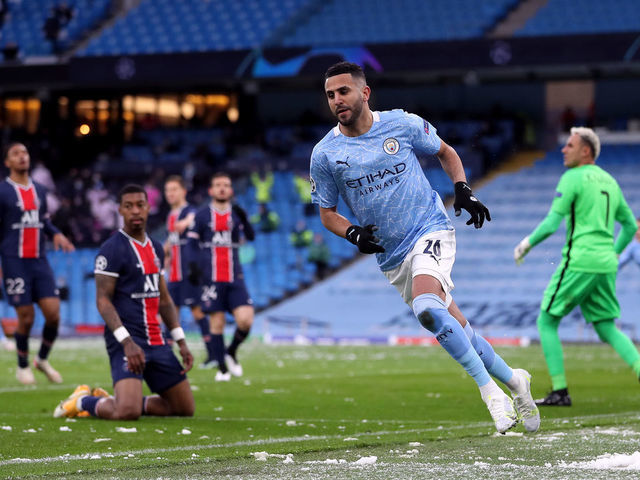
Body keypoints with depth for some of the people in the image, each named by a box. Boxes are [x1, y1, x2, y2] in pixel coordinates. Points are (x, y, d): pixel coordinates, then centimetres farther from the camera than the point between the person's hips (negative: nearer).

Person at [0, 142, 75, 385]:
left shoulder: (39, 190, 13)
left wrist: (56, 234, 1)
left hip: (39, 261, 5)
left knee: (53, 313, -5)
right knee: (26, 317, -4)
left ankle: (43, 359, 19)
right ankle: (23, 366, 18)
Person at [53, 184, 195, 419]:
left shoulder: (156, 248, 16)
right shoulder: (112, 249, -9)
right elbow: (103, 300, -13)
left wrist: (182, 343, 15)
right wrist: (127, 342, -23)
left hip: (156, 341, 8)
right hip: (125, 340, -8)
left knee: (185, 408, 8)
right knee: (128, 413, -25)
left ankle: (113, 401, 19)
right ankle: (83, 401, 6)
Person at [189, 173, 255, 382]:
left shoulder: (236, 214, 10)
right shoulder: (202, 215, 6)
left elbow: (251, 237, -4)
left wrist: (244, 219, -22)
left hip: (235, 278, 1)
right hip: (211, 277, -1)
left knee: (245, 320, -12)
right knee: (217, 323, -3)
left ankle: (232, 352, 15)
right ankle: (222, 368, 8)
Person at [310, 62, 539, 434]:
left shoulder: (402, 124, -4)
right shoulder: (325, 154, -1)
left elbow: (446, 152, 14)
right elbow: (327, 212, 9)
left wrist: (463, 190, -2)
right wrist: (353, 233, -10)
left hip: (431, 231, -4)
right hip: (392, 257, 4)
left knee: (426, 307, -30)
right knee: (457, 330, 5)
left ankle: (489, 387, -22)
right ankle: (513, 381, 26)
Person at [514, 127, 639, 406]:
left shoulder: (572, 178, -7)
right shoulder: (609, 181, 17)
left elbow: (552, 223, -12)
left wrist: (527, 244, 2)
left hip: (579, 261, -7)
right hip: (606, 266, 7)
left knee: (546, 321, 4)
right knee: (606, 328, 13)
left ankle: (559, 391, -1)